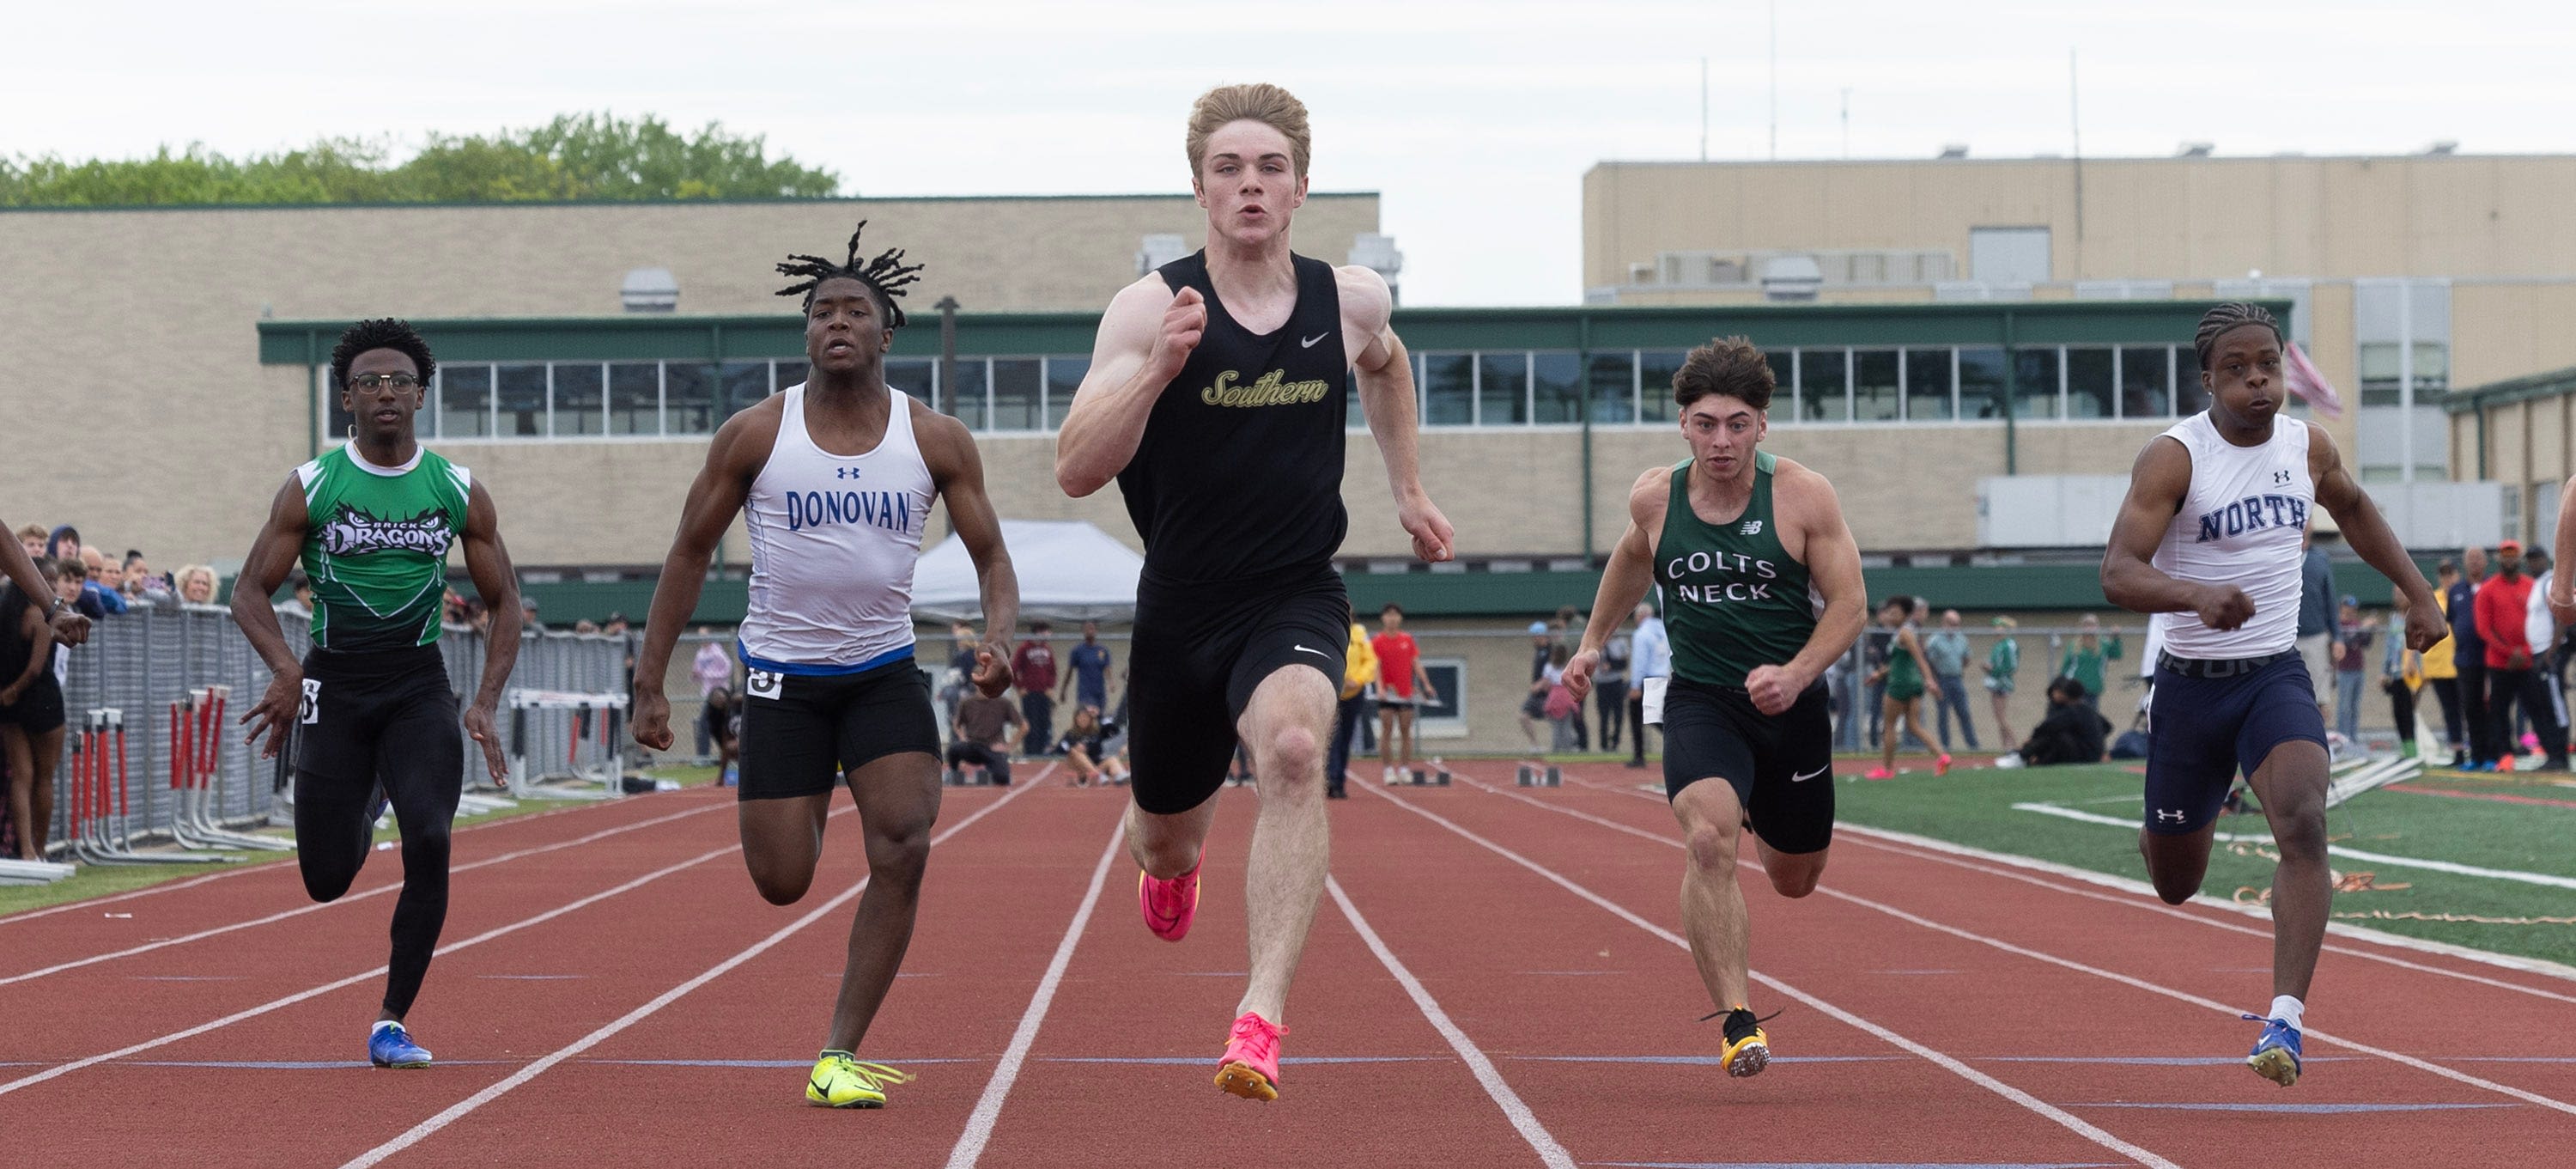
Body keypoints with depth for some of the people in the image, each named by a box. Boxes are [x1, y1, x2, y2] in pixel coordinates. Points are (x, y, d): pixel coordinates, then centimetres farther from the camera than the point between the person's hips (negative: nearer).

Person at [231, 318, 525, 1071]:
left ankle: (393, 1023, -8)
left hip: (419, 686, 0)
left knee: (429, 841, -20)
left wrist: (487, 703, -5)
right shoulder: (311, 488, -3)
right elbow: (251, 592, -1)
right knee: (326, 879, 1)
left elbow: (504, 603, 8)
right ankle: (367, 807, 40)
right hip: (335, 684, 0)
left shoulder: (460, 494, 1)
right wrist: (285, 670, -20)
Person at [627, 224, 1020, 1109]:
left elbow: (990, 557, 2)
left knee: (904, 846, -19)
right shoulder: (754, 435, -6)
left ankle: (839, 1058, -10)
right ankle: (810, 800, 40)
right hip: (783, 674, -1)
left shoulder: (936, 441, -4)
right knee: (782, 885, -1)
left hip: (885, 672, 1)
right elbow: (690, 554, 2)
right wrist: (649, 684, -1)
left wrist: (998, 637, -20)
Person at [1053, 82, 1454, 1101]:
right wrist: (1158, 369, -31)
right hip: (1181, 607, 1)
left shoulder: (1351, 300, -2)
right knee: (1165, 833, 19)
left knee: (1292, 749, -33)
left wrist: (1407, 488, 25)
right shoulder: (1149, 310, -11)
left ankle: (1262, 1019, -37)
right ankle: (1171, 864, 61)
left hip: (1296, 600, -1)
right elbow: (1074, 471, -19)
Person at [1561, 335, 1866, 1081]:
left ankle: (1763, 815, 56)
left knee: (1795, 880, 17)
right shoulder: (1655, 499, -3)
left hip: (1791, 704, 0)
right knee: (1709, 842, -27)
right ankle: (1738, 1022, -27)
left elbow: (1848, 604, -7)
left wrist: (1796, 674, -23)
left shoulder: (1803, 497, -11)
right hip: (1698, 701, 0)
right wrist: (1593, 643, 25)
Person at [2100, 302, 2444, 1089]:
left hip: (2277, 677, 2)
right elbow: (2117, 575, -26)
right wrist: (2197, 594, -44)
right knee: (2175, 886, 12)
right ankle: (2168, 830, 52)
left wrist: (2417, 592, 20)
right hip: (2191, 688, -2)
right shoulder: (2173, 458, -15)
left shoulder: (2308, 448, 1)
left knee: (2304, 826, -26)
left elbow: (2352, 508, 25)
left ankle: (2285, 1021, -28)